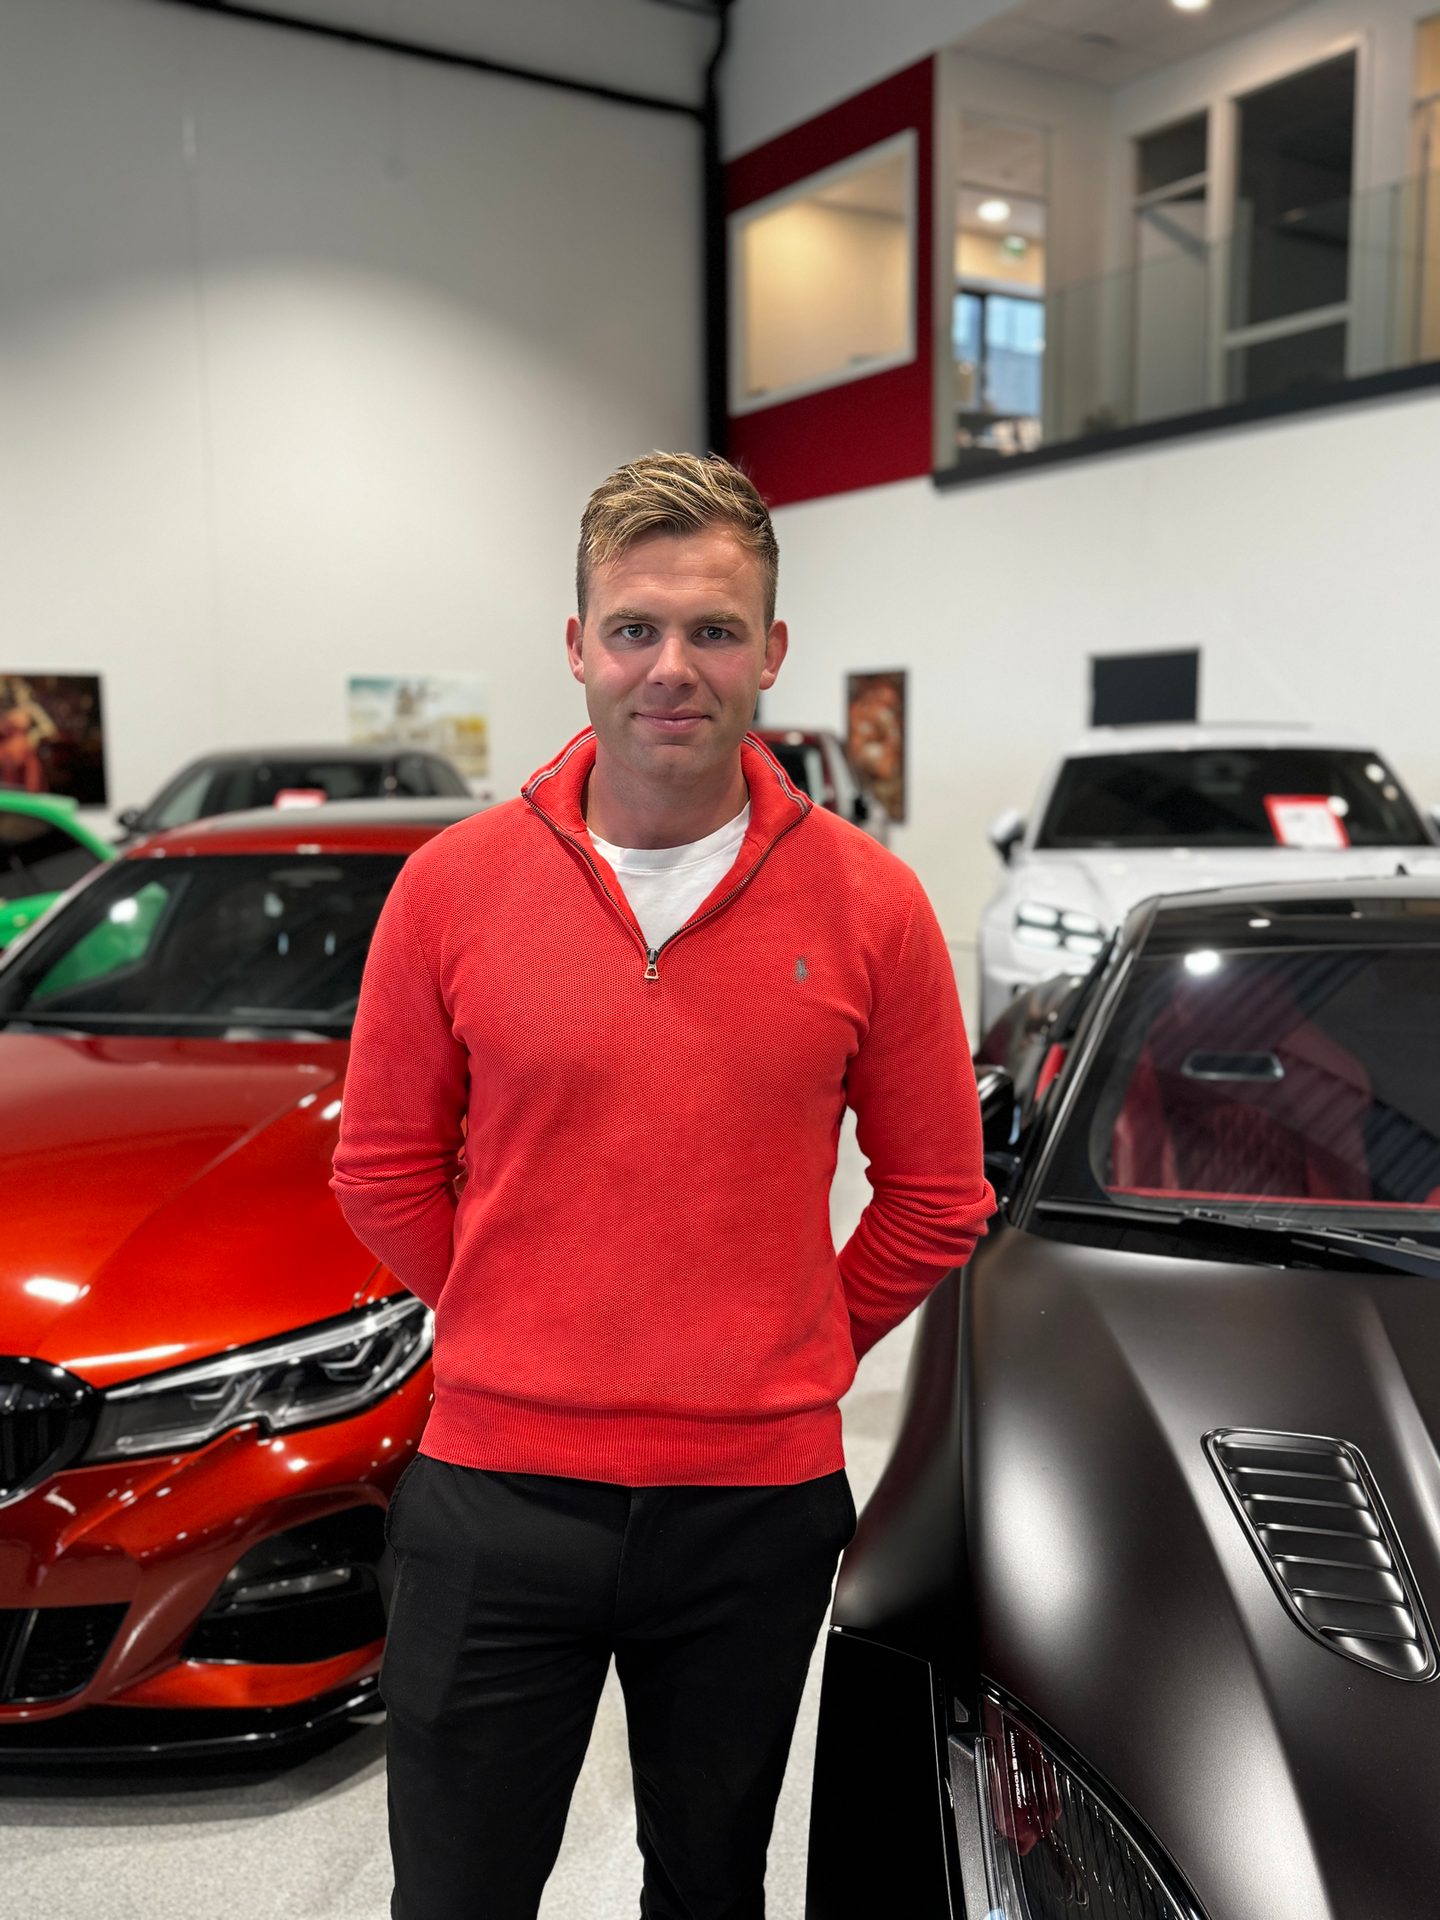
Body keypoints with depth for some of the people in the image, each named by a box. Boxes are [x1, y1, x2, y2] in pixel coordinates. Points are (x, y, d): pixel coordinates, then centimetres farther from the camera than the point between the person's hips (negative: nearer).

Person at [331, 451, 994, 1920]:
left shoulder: (866, 901, -7)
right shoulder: (452, 885, -6)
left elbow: (937, 1197, 3)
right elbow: (383, 1170, 4)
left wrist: (798, 1354, 4)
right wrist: (526, 1342, 4)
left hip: (760, 1501, 1)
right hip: (498, 1491, 0)